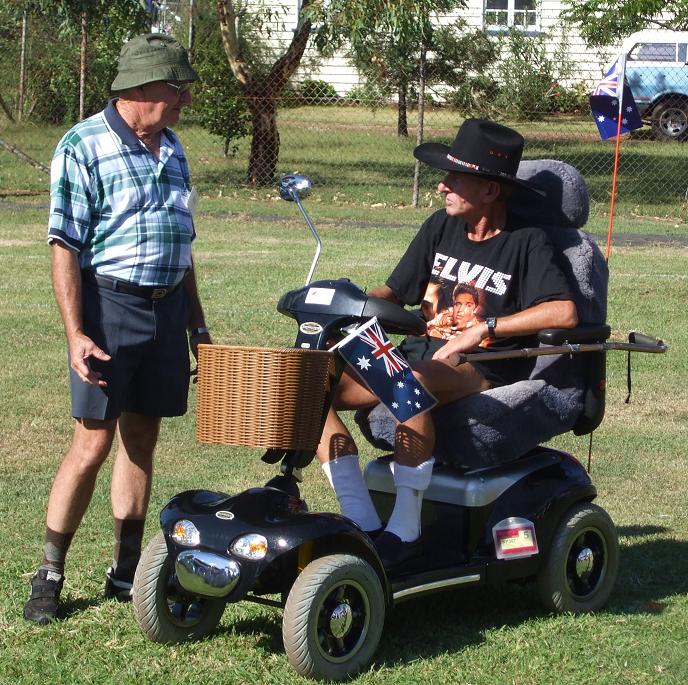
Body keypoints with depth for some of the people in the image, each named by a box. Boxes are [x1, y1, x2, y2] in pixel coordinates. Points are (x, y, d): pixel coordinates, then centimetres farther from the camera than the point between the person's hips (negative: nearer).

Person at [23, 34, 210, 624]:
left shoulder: (170, 149, 12)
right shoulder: (84, 147, -10)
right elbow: (65, 246, -13)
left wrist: (197, 321, 19)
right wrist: (76, 334, -20)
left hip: (166, 306, 7)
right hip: (109, 304, -6)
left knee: (142, 441, 10)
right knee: (93, 444, -7)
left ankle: (126, 572, 18)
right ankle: (48, 577, 4)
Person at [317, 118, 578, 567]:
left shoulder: (527, 243, -7)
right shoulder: (441, 228, 11)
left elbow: (565, 312, -21)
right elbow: (392, 293, 17)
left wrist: (484, 328, -22)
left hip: (486, 374, -7)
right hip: (422, 356, 7)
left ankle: (406, 530, -30)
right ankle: (363, 525, -15)